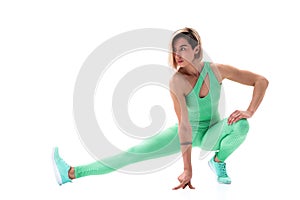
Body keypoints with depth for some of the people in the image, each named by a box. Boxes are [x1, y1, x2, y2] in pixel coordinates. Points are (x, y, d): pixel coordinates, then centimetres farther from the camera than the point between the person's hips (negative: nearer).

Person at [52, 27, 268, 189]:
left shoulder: (217, 70, -22)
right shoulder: (177, 81, -25)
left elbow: (262, 81, -14)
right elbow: (184, 123, -32)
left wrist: (250, 111, -26)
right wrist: (188, 168, -35)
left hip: (212, 134, 1)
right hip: (187, 133, -1)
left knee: (241, 125, -32)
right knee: (134, 153, -12)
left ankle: (218, 162, -2)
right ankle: (71, 173, -13)